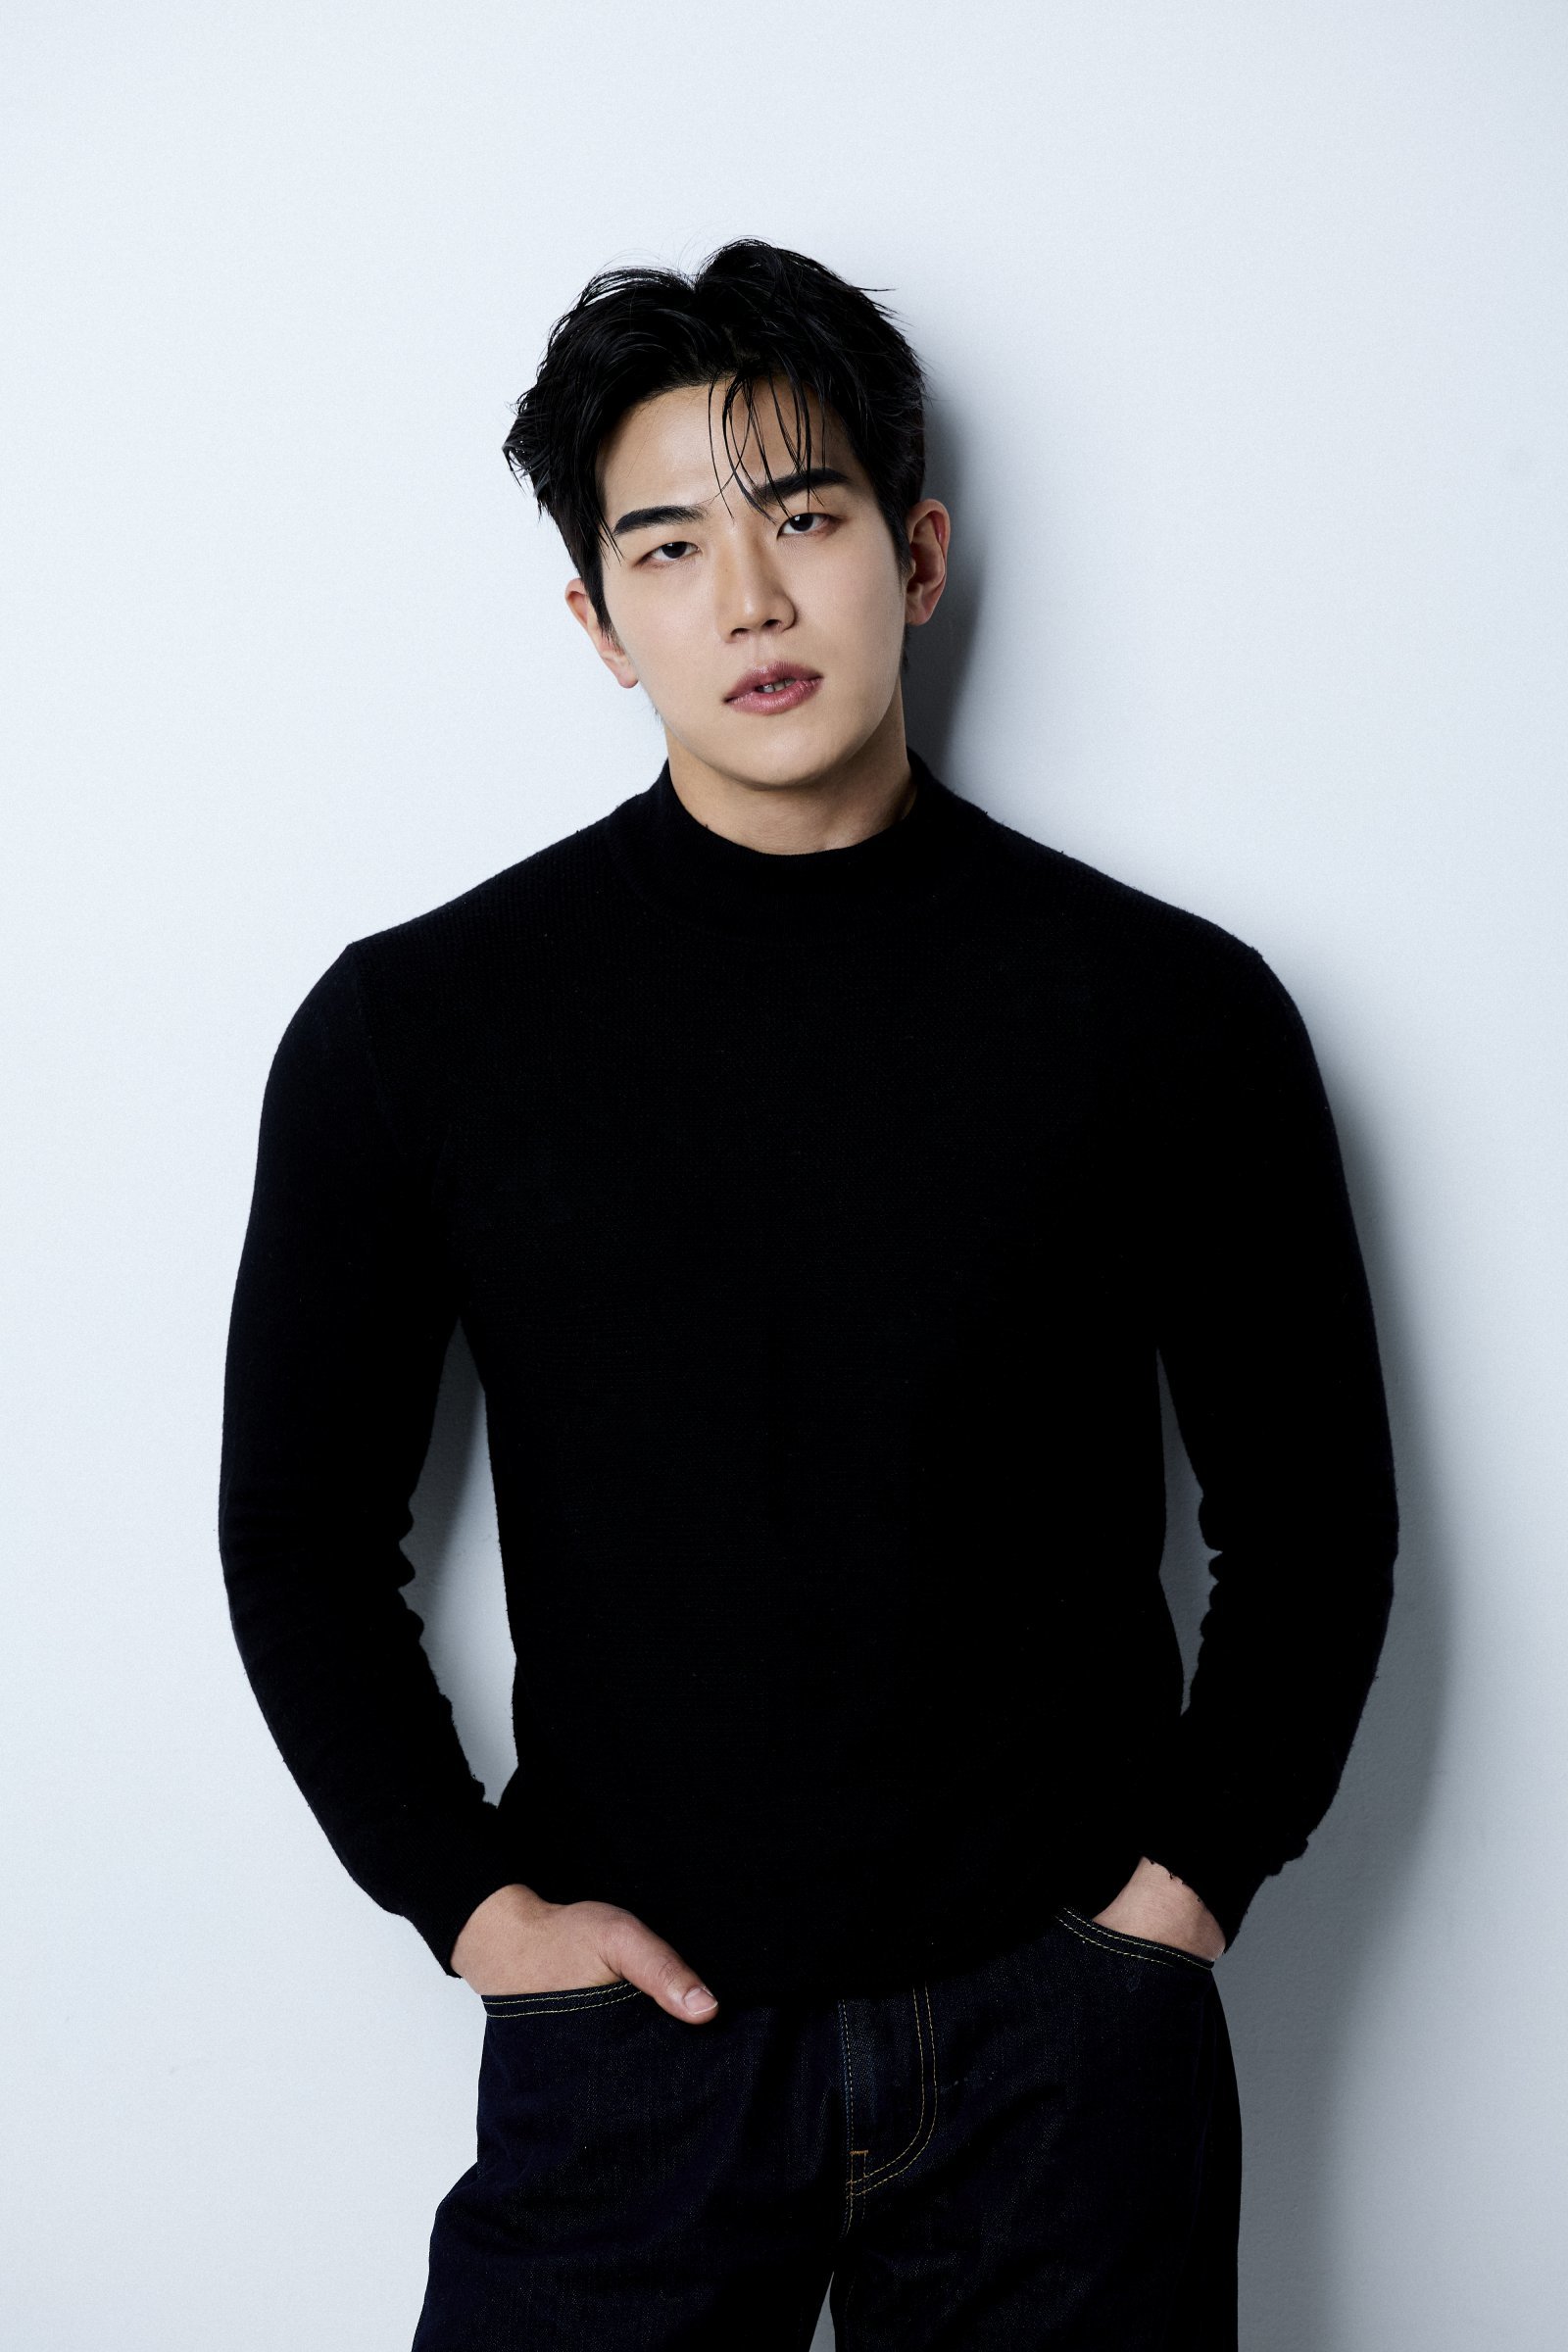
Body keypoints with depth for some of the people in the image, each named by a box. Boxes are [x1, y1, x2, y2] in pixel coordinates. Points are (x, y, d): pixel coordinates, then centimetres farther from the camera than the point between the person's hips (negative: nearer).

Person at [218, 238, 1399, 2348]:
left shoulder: (1171, 1009, -2)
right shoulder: (410, 1028, -2)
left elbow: (1312, 1514, 6)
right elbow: (304, 1528, 6)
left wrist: (1188, 1882, -2)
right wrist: (470, 1898, -2)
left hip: (1060, 2036, 1)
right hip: (625, 2036, 0)